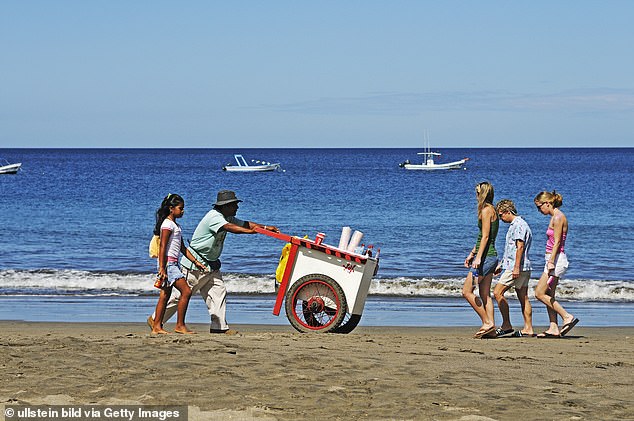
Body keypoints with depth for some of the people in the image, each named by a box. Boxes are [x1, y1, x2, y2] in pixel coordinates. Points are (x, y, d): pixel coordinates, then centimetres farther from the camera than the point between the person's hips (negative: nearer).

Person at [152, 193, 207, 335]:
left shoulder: (175, 225, 20)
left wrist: (195, 261, 14)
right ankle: (180, 325, -9)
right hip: (168, 262, -10)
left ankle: (156, 326, 9)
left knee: (165, 295, 8)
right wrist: (162, 268, -21)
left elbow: (182, 248, 21)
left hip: (173, 263, 10)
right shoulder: (167, 224, -10)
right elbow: (162, 247, -16)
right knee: (186, 291, -12)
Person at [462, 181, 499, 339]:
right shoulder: (491, 210, 17)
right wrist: (471, 254, 26)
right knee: (485, 294, 8)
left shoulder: (486, 211, -12)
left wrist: (478, 257, -23)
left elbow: (485, 237, -18)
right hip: (491, 256, 10)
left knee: (467, 291, -7)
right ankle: (490, 328, 4)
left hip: (486, 256, -10)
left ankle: (487, 323, -8)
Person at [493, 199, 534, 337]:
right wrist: (501, 265, 27)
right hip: (524, 268, 10)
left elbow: (520, 247, -20)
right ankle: (528, 329, 7)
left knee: (497, 292, -9)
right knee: (523, 298, 8)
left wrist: (516, 267, -24)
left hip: (517, 267, -10)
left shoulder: (518, 225, -12)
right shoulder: (515, 225, 20)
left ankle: (506, 325, -7)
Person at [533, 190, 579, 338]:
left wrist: (551, 262, -22)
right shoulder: (555, 217, 16)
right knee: (548, 295, 9)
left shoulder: (558, 217, -14)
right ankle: (554, 329, 9)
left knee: (540, 293, -10)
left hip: (557, 259, -10)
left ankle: (567, 317, -9)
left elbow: (557, 242, -19)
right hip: (553, 259, 10)